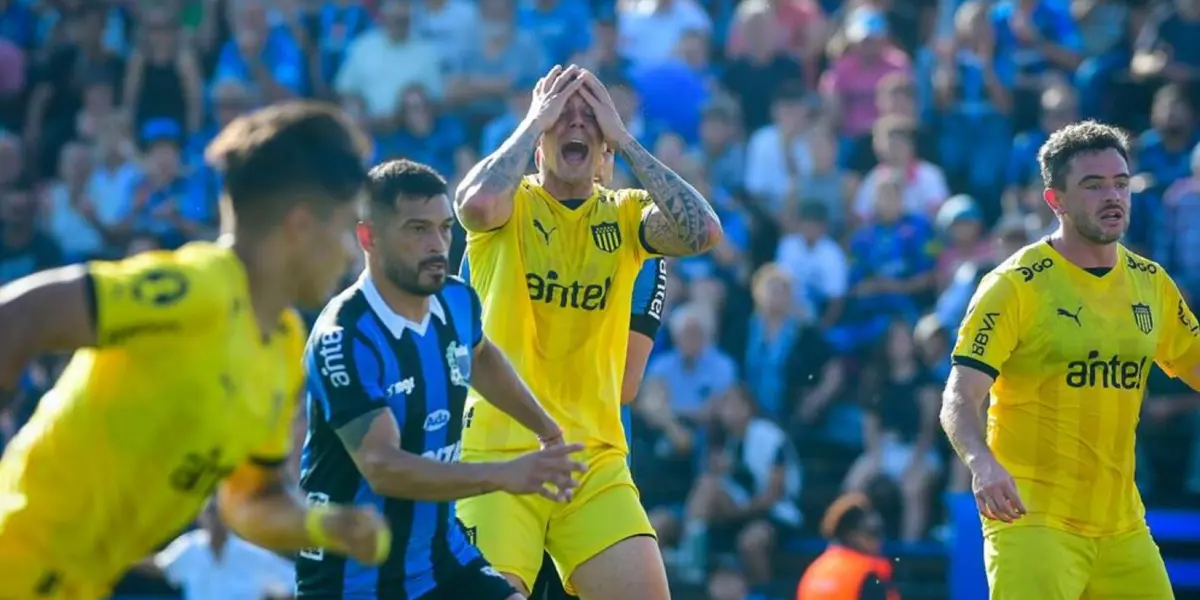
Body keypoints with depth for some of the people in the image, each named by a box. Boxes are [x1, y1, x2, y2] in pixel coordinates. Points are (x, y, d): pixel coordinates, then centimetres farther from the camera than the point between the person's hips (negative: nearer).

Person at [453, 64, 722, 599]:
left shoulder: (625, 214, 9)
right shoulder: (511, 206, 2)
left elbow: (703, 231, -10)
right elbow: (475, 203, -23)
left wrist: (625, 140, -6)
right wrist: (533, 122, -10)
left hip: (596, 461, 3)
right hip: (499, 453, -3)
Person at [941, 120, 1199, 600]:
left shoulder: (1152, 284, 10)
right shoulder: (1015, 286, -8)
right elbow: (960, 399, -14)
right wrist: (982, 464, -33)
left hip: (1122, 523, 6)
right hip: (1032, 520, -6)